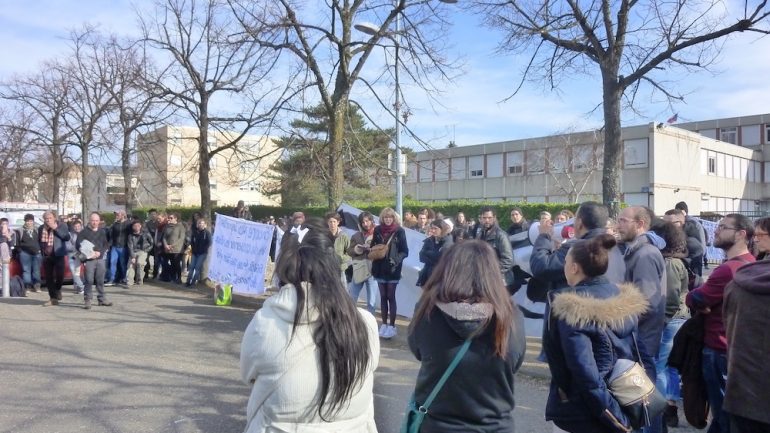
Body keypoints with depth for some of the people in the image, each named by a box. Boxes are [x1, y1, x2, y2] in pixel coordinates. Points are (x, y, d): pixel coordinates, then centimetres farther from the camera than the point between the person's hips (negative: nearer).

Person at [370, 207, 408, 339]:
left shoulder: (399, 231, -7)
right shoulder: (377, 230, 3)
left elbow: (405, 251, -7)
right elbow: (373, 247, 10)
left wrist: (396, 260, -22)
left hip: (393, 269, -3)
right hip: (380, 268, 3)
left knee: (391, 297, 0)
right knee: (383, 297, 10)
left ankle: (392, 325, 8)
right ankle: (384, 324, 19)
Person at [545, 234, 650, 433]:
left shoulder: (570, 310, -19)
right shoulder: (627, 299, 0)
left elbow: (584, 370, -24)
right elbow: (643, 355, 5)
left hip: (588, 413, -6)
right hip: (627, 405, 6)